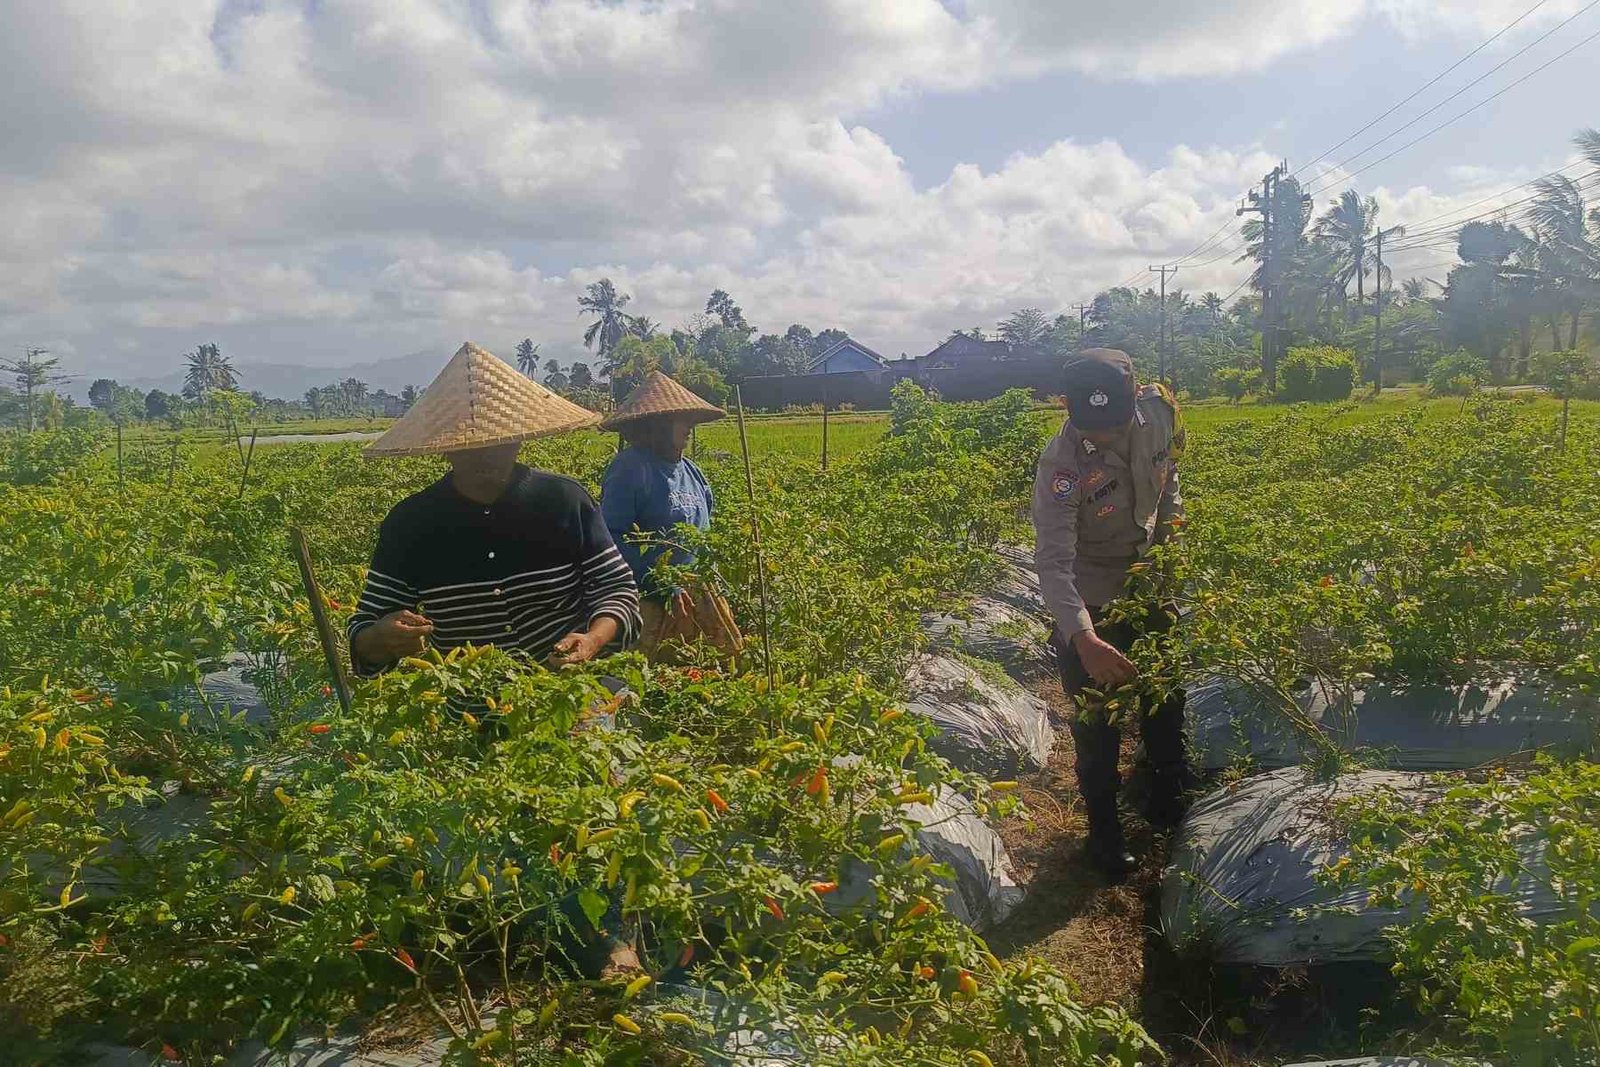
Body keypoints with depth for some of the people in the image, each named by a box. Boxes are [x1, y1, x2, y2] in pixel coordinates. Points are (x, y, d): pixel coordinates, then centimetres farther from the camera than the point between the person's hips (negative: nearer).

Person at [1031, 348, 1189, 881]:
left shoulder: (1159, 411, -19)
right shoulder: (1061, 464, -34)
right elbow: (1053, 561, -39)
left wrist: (1169, 530, 5)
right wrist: (1083, 639, -52)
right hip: (1089, 601, -5)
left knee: (1165, 701, 20)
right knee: (1097, 720, 3)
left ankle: (1168, 803, 44)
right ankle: (1103, 831, 24)